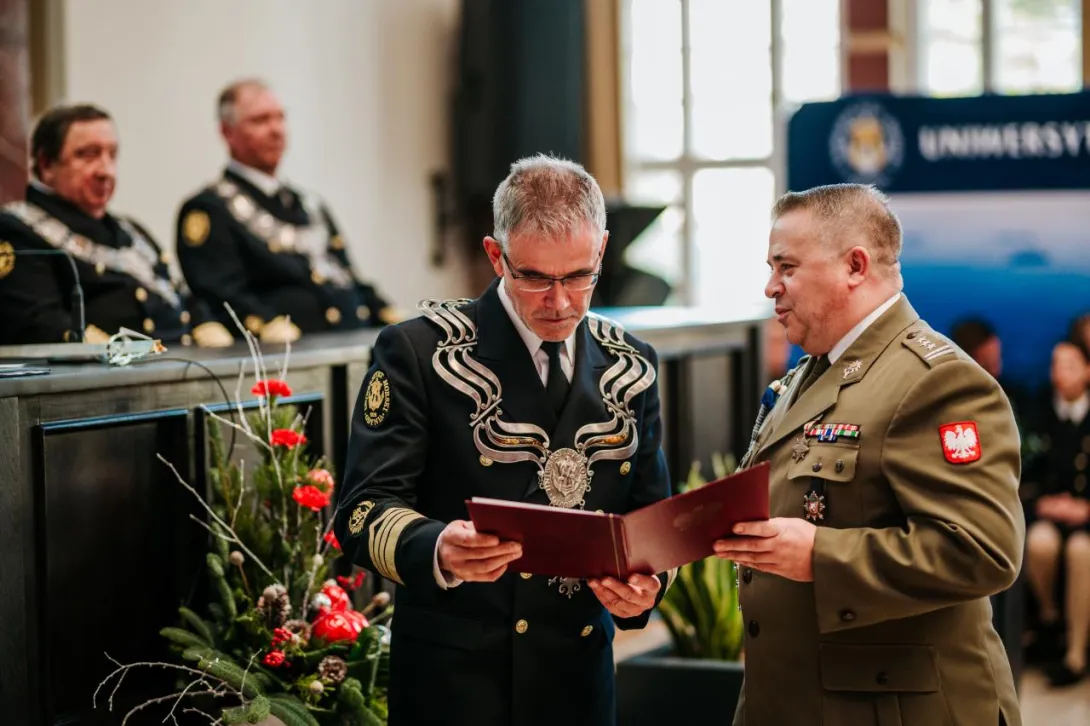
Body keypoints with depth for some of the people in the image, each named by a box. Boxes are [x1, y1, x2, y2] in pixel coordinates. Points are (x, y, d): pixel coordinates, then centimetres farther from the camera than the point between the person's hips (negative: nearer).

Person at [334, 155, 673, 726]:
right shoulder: (418, 353, -8)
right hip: (454, 680, -4)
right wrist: (438, 551, -33)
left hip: (579, 678, 4)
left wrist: (647, 582, -11)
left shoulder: (630, 368, 6)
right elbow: (363, 507, -13)